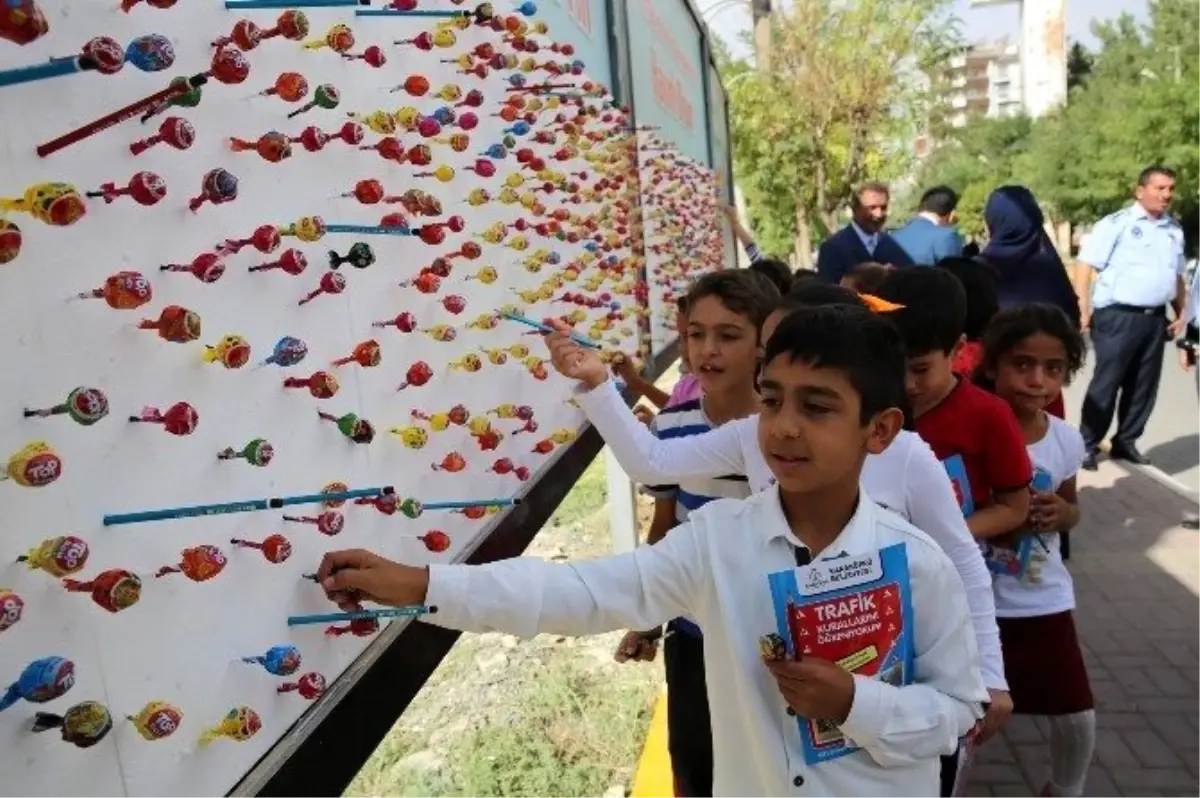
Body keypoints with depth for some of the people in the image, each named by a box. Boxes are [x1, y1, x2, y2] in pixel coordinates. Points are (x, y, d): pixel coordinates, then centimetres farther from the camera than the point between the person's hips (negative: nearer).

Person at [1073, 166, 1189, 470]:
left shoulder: (1175, 230, 15)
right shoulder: (1117, 223, -6)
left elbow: (1177, 275, 25)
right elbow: (1085, 265, -11)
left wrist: (1181, 313, 16)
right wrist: (1083, 309, -18)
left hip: (1156, 319, 7)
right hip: (1118, 317, -7)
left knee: (1144, 386, 10)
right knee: (1106, 384, -4)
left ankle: (1125, 442, 22)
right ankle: (1087, 445, 5)